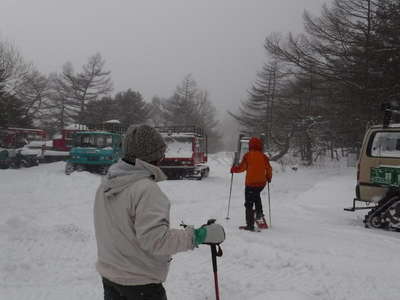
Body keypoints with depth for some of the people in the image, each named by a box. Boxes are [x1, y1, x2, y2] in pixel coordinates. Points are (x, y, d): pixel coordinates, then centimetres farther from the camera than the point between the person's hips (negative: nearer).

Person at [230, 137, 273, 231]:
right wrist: (269, 178, 26)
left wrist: (233, 169, 15)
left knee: (249, 204, 2)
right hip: (262, 183, 4)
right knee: (256, 195, 35)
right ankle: (259, 212, 23)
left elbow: (241, 167, -4)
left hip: (250, 183, -4)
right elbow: (269, 169, 7)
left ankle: (250, 225, 0)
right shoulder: (263, 157, 2)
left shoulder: (247, 156, -6)